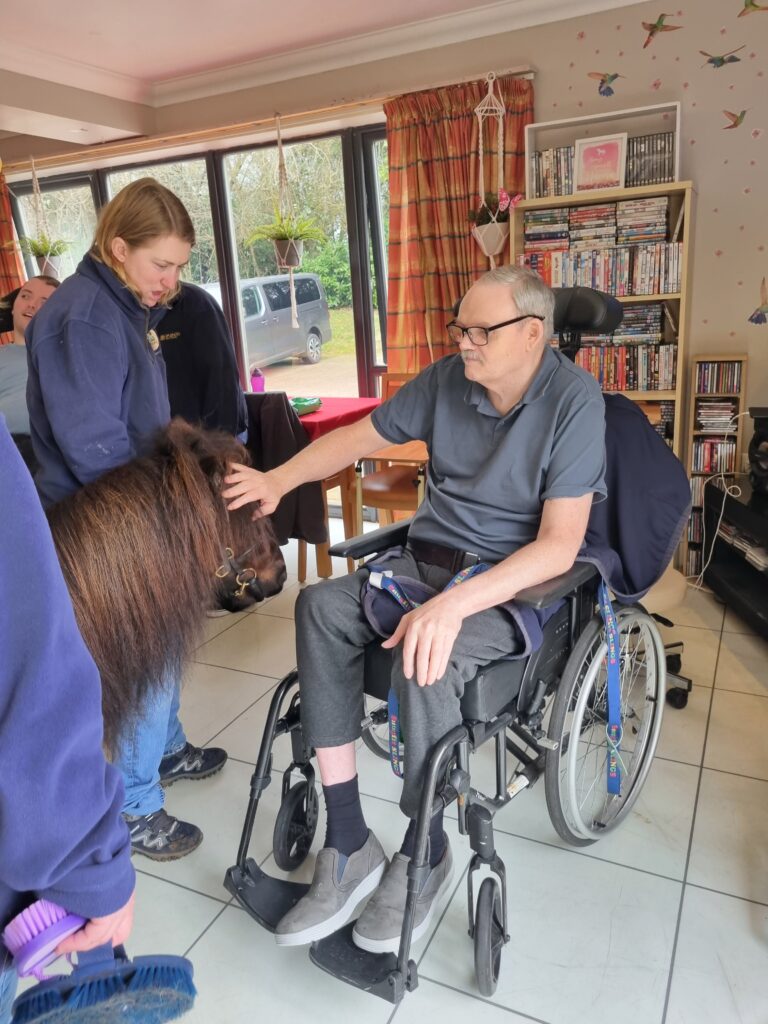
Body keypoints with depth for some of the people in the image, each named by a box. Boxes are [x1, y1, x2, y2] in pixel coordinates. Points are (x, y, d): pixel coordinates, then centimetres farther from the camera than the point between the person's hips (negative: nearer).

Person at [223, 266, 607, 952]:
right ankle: (349, 845, -13)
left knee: (426, 656, -34)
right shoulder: (448, 379, 1)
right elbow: (359, 436, 9)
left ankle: (425, 852, -5)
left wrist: (454, 604, -34)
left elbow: (559, 545, -21)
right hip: (427, 561, 6)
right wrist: (276, 481, -6)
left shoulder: (573, 399, -15)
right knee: (321, 607, -19)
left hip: (520, 584, -5)